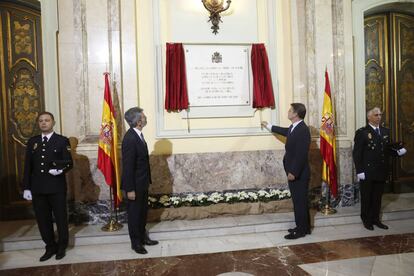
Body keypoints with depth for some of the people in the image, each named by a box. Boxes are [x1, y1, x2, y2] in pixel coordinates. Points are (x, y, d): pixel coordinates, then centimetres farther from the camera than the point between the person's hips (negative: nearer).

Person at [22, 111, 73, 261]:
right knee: (43, 219, 10)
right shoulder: (32, 141, 10)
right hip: (37, 188, 4)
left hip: (57, 187, -3)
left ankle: (61, 247, 25)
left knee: (60, 218, 7)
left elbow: (69, 163, -4)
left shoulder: (62, 141, -1)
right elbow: (28, 166, 8)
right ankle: (50, 247, 26)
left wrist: (61, 170, -25)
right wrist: (26, 187, 4)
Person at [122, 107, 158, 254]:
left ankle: (143, 237, 37)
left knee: (143, 211, 20)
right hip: (135, 185, -9)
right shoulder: (130, 139, -25)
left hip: (142, 183, 9)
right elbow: (127, 166, -23)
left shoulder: (138, 134, 4)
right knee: (134, 213, 9)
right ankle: (136, 242, 26)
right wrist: (130, 189, -19)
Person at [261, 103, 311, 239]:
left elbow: (301, 154, -25)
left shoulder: (303, 130, -21)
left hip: (298, 174, -9)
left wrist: (293, 172, -23)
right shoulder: (294, 127, 9)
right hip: (294, 172, 9)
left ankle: (301, 230, 12)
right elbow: (286, 132, 33)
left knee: (300, 201, 1)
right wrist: (269, 126, 44)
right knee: (299, 201, 16)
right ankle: (303, 227, 27)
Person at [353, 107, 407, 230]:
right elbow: (356, 153, -12)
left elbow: (388, 149, 13)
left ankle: (375, 219, 28)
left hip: (381, 172, 5)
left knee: (377, 197, 14)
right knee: (366, 198, 9)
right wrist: (359, 171, -17)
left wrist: (397, 151, -9)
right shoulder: (362, 132, -9)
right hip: (367, 173, -5)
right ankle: (367, 220, 24)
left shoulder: (385, 131, 9)